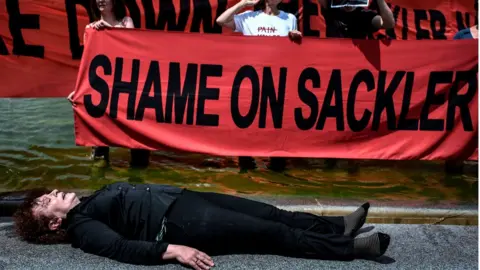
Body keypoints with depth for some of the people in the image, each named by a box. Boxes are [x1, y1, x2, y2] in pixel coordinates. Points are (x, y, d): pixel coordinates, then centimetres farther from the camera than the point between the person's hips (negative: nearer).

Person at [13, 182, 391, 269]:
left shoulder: (93, 200, 21)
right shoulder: (82, 227, -5)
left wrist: (177, 189, 19)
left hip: (181, 197, 9)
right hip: (179, 223, -9)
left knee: (269, 213, 2)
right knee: (272, 233, -10)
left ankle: (339, 226, 8)